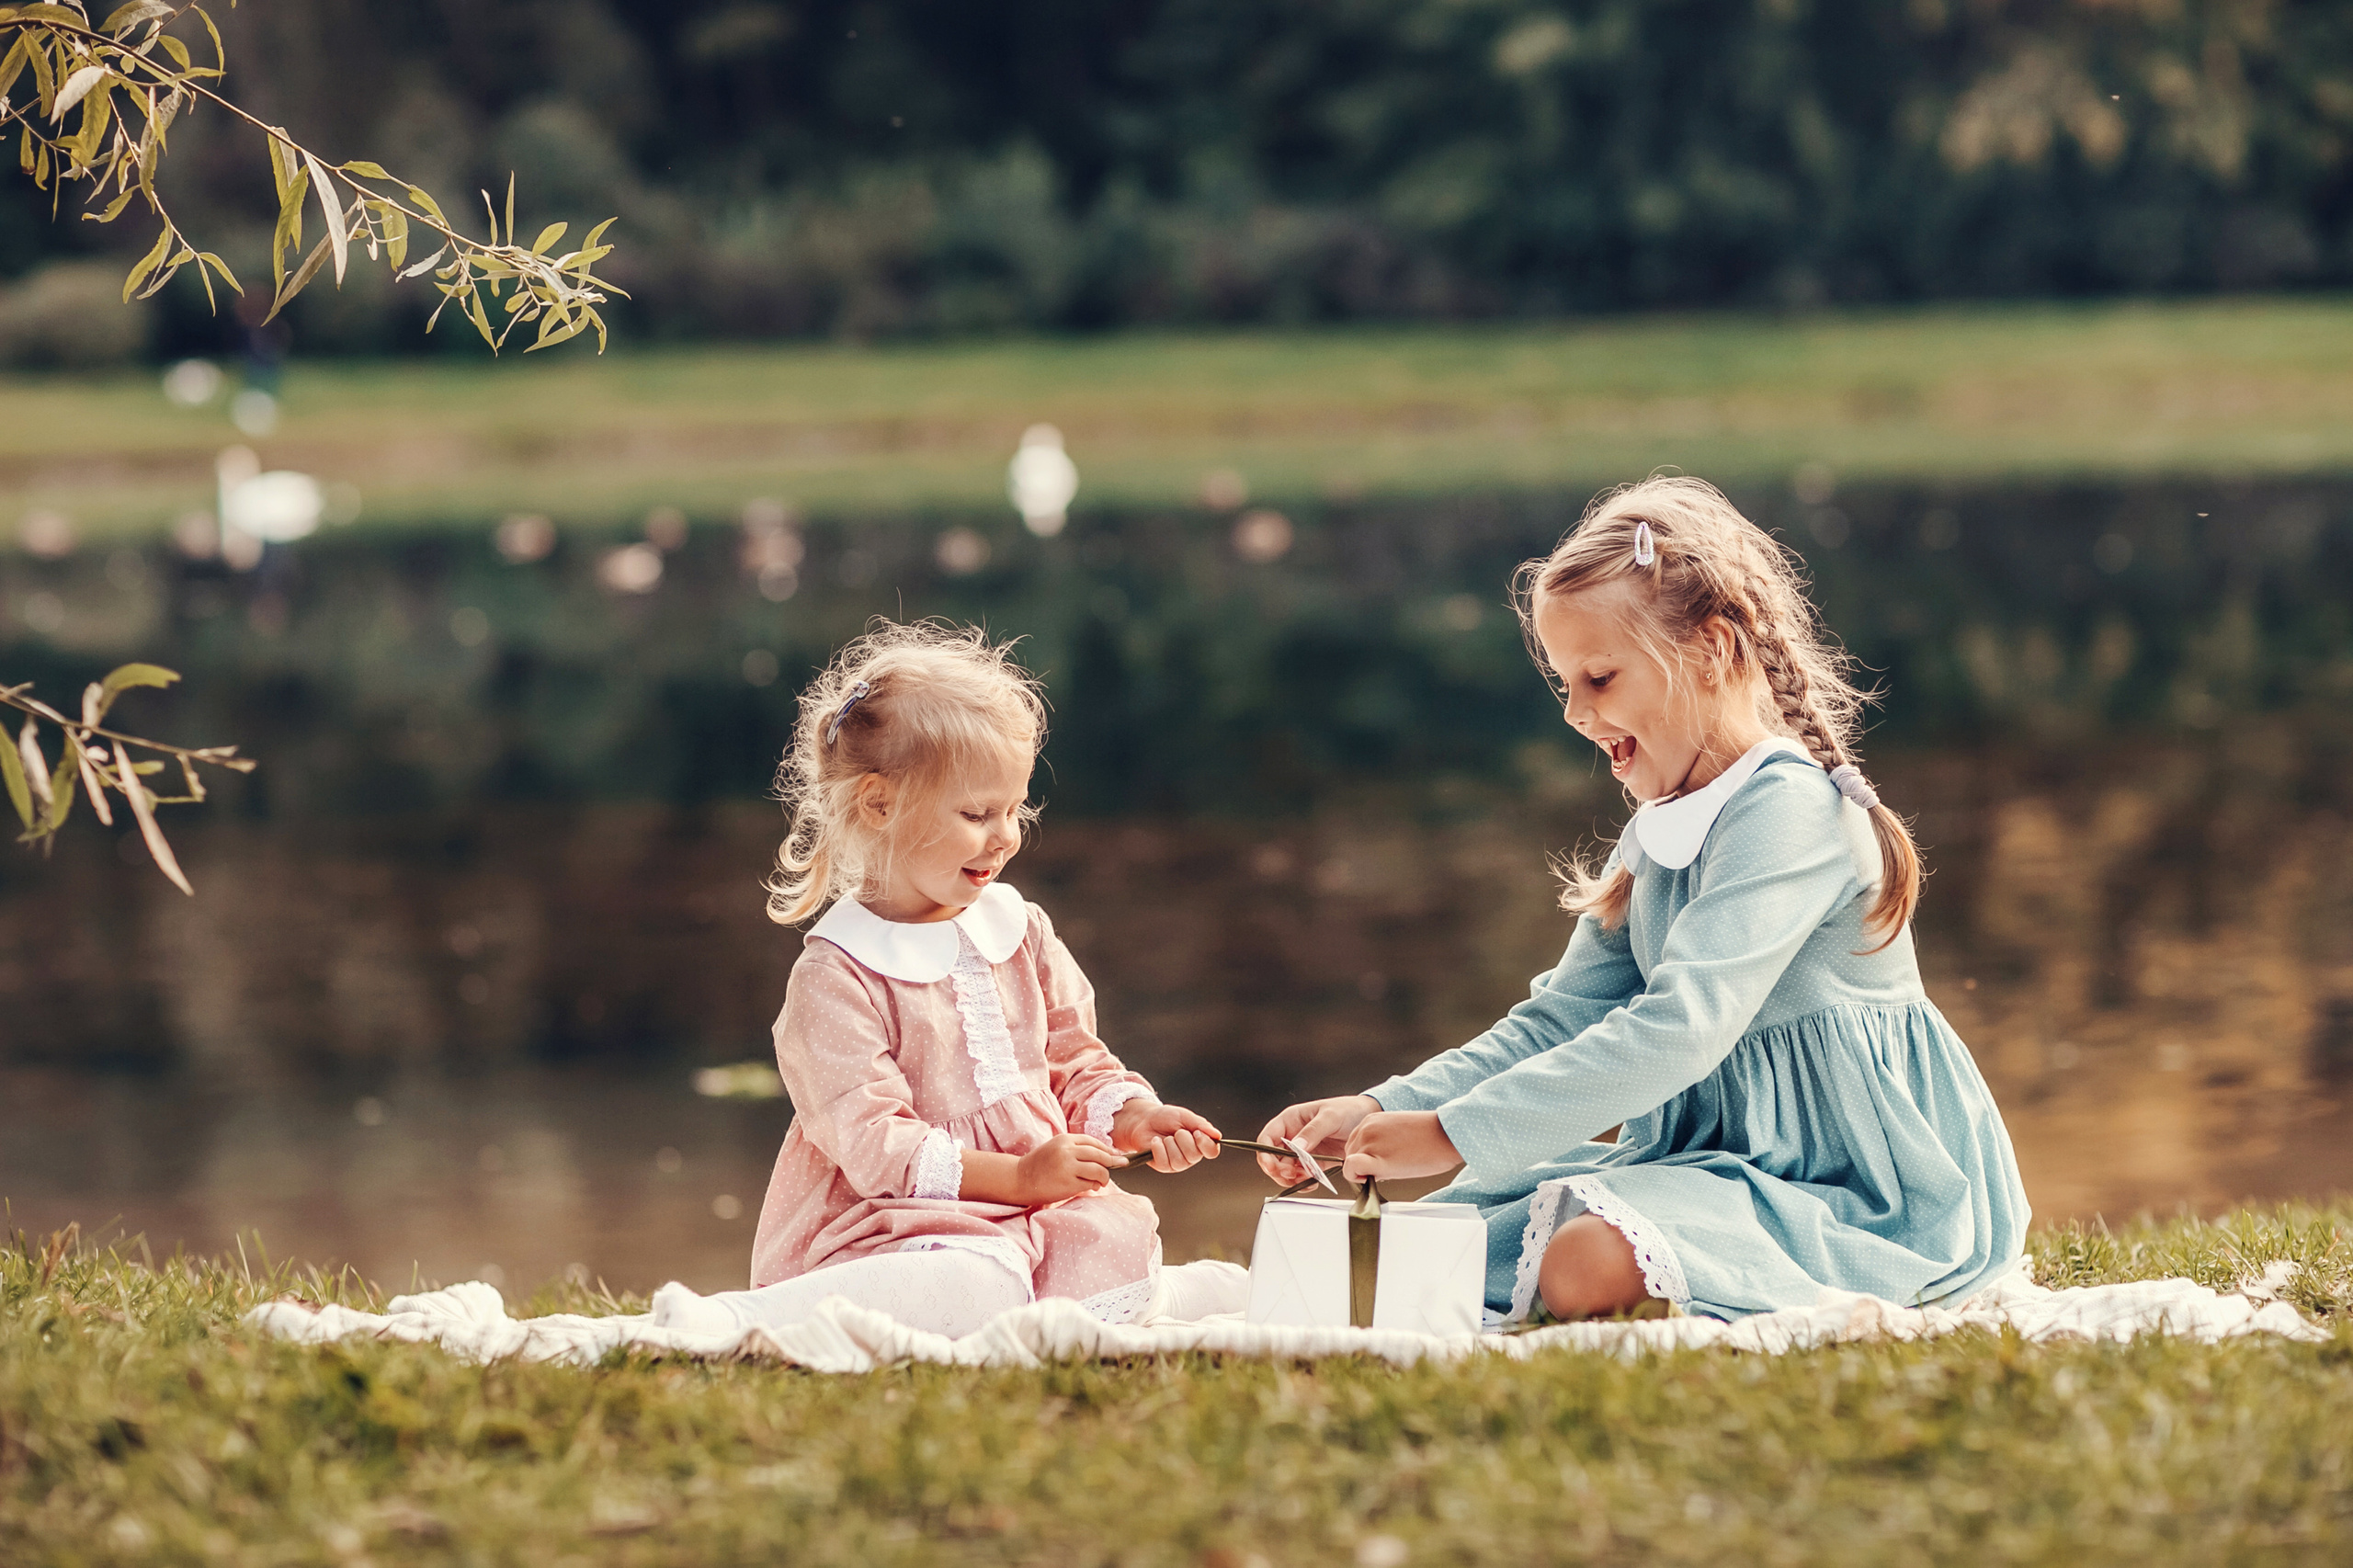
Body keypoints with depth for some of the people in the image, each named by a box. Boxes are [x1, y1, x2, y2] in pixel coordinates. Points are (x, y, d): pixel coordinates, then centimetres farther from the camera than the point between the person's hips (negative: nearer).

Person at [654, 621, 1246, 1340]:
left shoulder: (1022, 931, 13)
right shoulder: (835, 977, -8)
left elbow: (1078, 1066, 20)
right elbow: (871, 1144, -15)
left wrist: (1133, 1117, -2)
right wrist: (1017, 1177, -20)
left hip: (1045, 1207, 7)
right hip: (898, 1221, -7)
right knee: (980, 1287, -39)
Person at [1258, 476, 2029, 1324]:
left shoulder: (1790, 808, -18)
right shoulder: (1660, 834, 14)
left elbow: (1680, 1029, -28)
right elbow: (1558, 1023, 13)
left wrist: (1457, 1134, -28)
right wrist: (1387, 1110, -3)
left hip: (1860, 1196, -9)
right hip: (1714, 1155, 9)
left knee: (1586, 1267, -35)